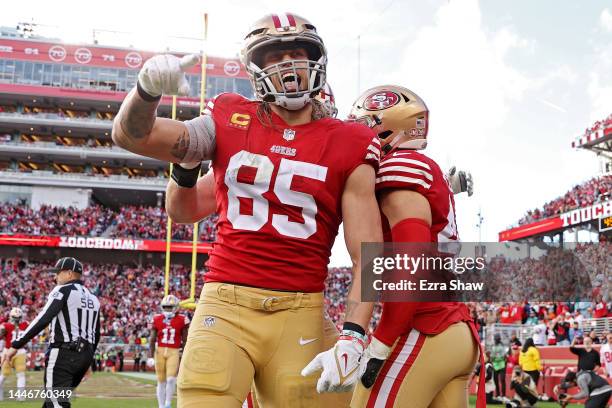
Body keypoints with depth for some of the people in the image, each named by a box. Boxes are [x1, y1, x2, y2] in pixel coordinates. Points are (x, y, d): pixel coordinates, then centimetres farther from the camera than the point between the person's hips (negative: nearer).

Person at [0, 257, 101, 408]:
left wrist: (15, 346, -18)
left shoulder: (63, 290, -6)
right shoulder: (93, 298, 17)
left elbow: (43, 320, -17)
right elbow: (96, 335, 18)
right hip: (85, 355, 8)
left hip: (63, 354, -8)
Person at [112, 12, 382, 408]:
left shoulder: (348, 148, 2)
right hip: (226, 305, 0)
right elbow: (131, 135, 5)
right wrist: (147, 88, -16)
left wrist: (353, 335, -16)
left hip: (300, 315, 0)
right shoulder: (232, 122, 6)